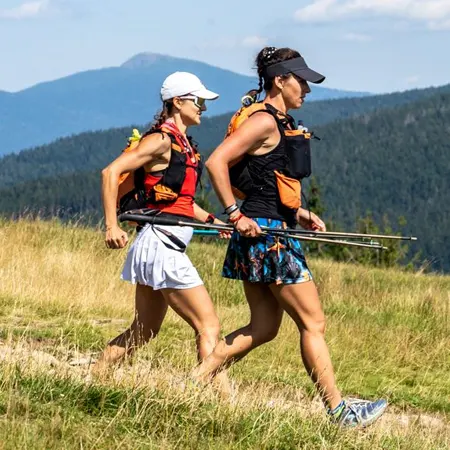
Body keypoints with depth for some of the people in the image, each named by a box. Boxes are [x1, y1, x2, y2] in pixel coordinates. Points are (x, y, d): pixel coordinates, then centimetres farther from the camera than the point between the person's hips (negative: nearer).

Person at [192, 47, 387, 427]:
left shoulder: (280, 124, 17)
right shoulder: (264, 121, -14)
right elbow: (216, 163, -21)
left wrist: (297, 214, 13)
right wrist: (236, 215, -21)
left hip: (272, 232, 10)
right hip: (266, 234, -10)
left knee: (263, 328, 12)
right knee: (313, 323, -3)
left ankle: (195, 382, 11)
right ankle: (338, 410, 2)